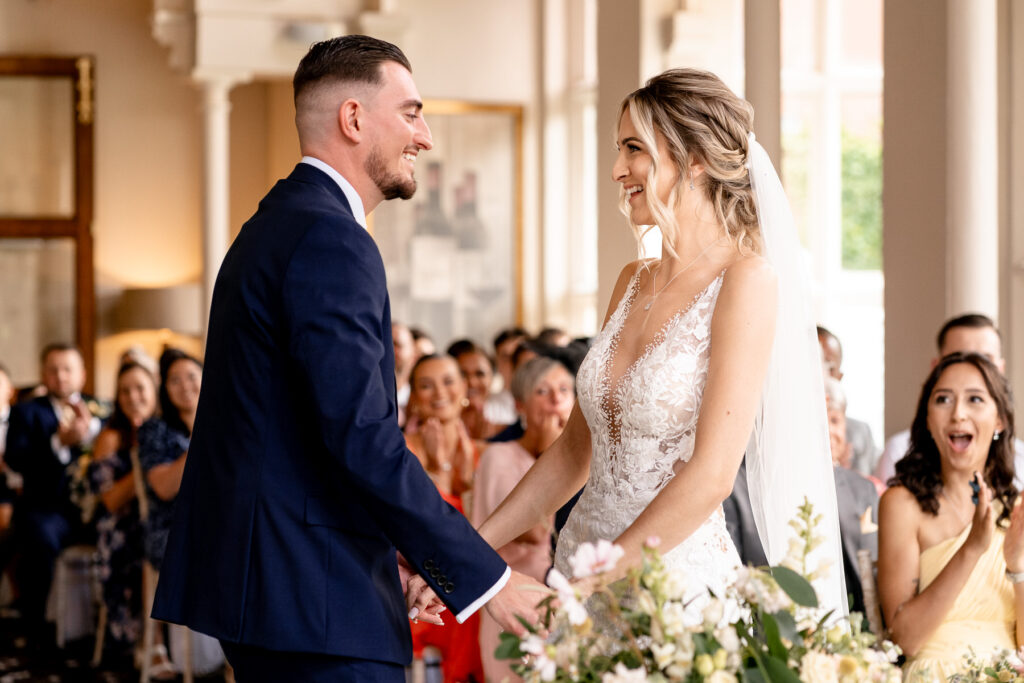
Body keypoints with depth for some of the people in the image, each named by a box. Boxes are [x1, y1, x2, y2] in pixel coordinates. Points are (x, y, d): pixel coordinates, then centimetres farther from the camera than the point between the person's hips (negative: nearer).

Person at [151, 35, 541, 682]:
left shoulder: (277, 223, 17)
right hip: (313, 595, -10)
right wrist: (485, 577, -18)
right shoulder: (329, 239, -15)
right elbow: (363, 438, -23)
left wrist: (388, 557, 18)